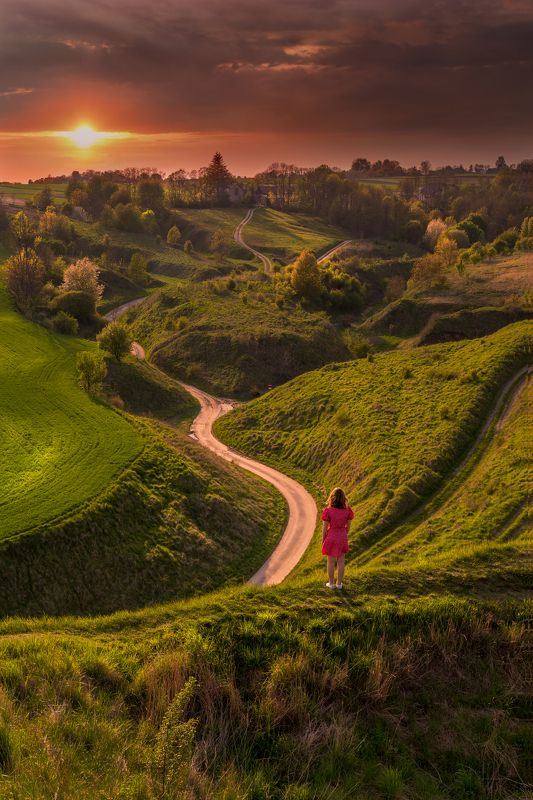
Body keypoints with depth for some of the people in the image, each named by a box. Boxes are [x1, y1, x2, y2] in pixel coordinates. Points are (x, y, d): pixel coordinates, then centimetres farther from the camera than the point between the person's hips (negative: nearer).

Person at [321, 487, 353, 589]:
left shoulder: (328, 511, -23)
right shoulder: (347, 510, -15)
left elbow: (324, 527, -14)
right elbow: (348, 526, -2)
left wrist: (323, 540, 1)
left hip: (331, 537, -2)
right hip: (342, 537, 2)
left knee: (331, 561, 14)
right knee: (341, 561, 16)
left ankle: (331, 583, 25)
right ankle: (339, 583, 27)